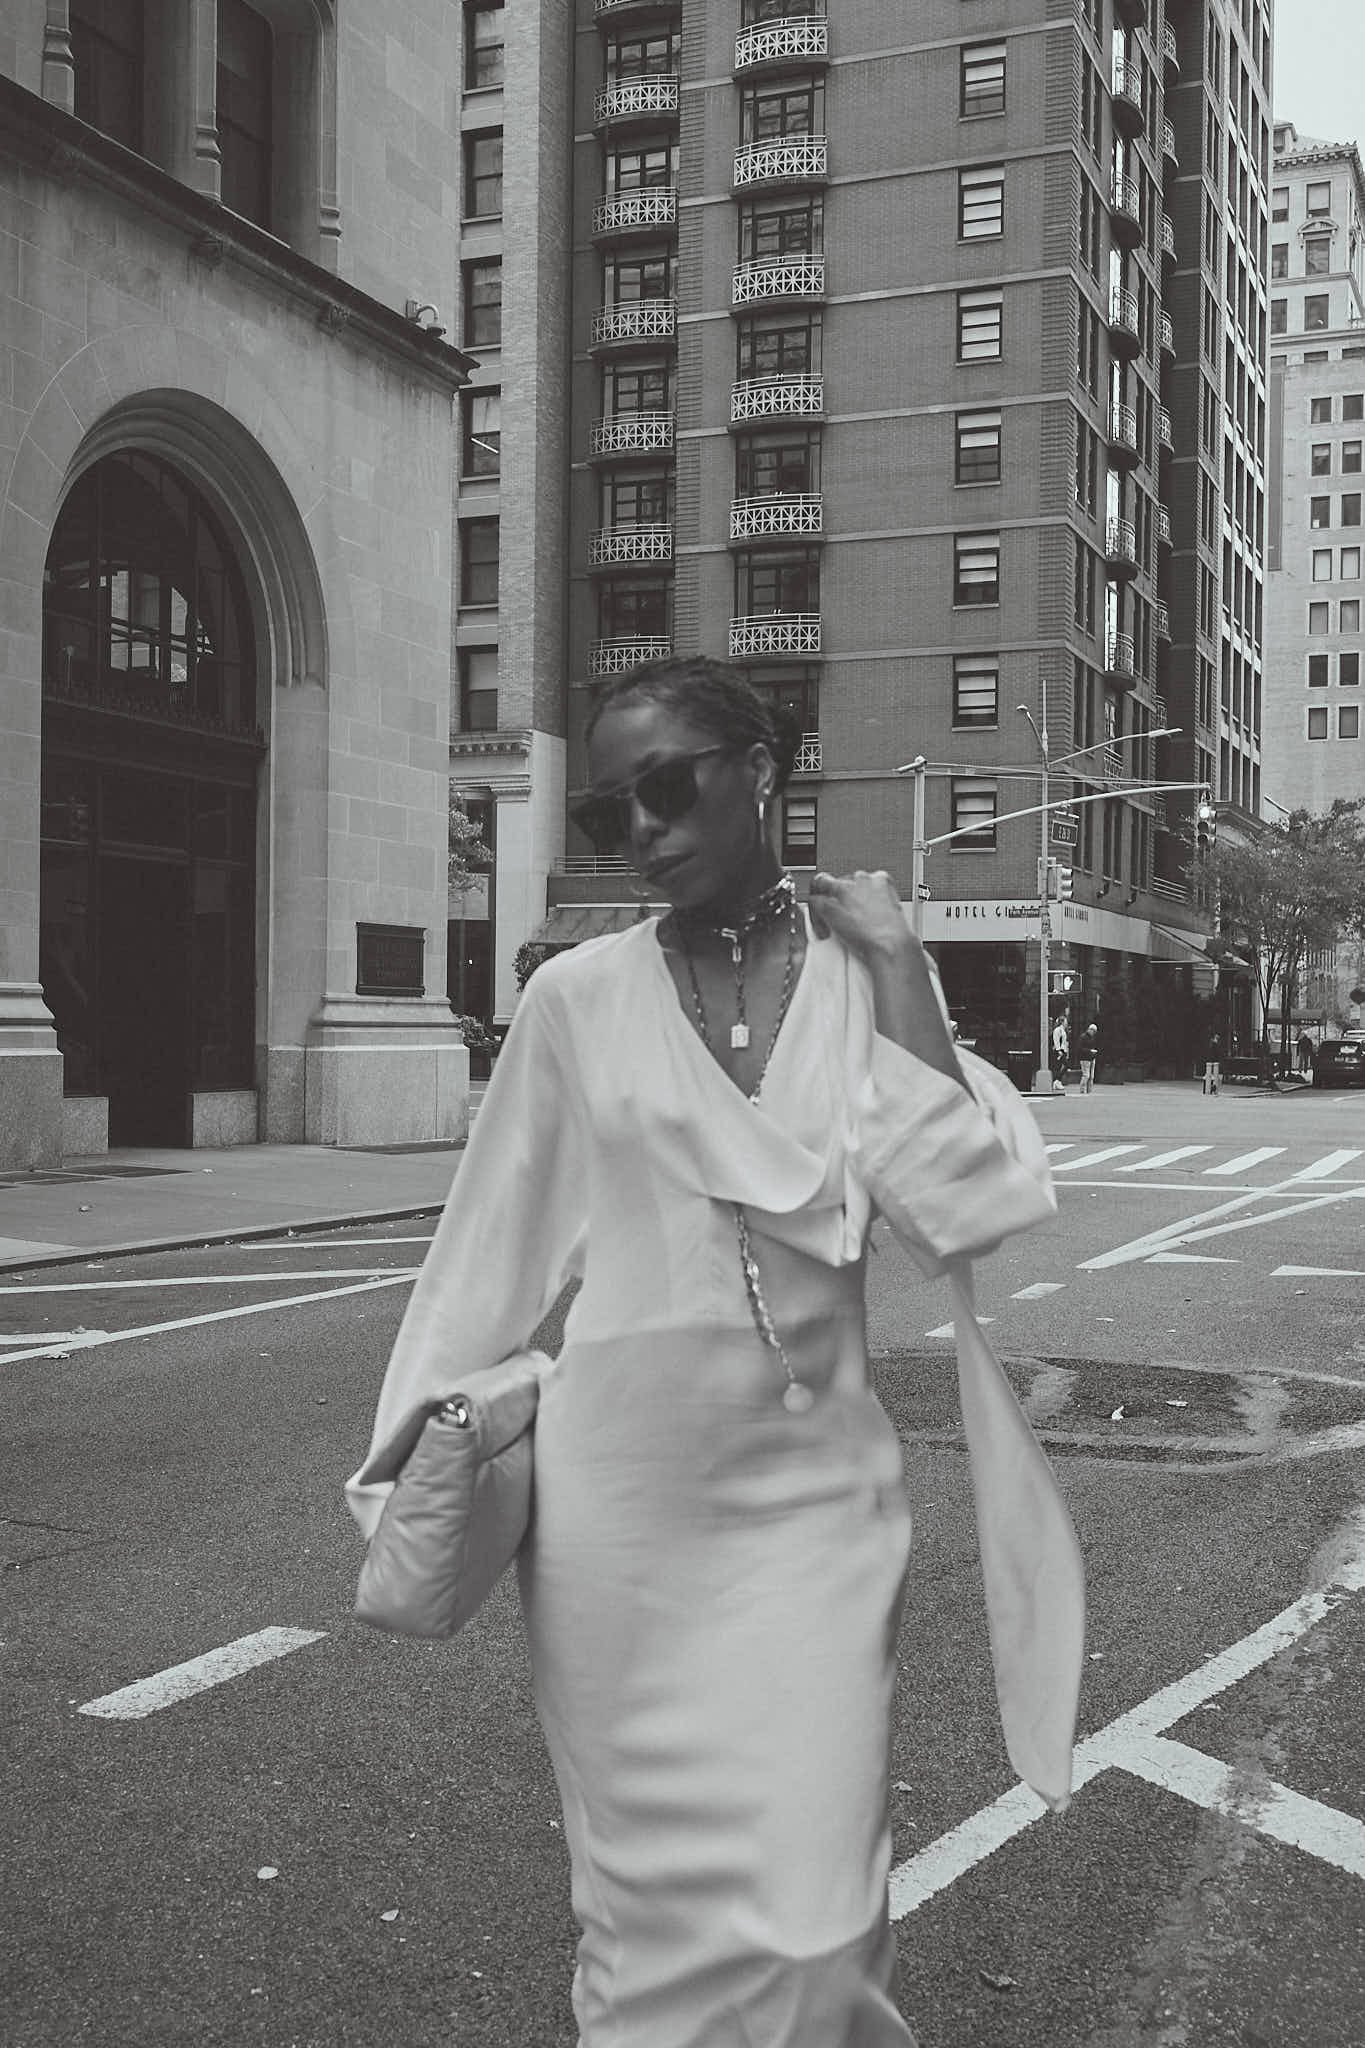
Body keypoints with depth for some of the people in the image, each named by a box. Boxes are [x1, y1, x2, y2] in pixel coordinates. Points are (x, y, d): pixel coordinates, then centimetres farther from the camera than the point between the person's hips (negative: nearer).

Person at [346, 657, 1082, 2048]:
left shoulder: (871, 979, -1)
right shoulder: (577, 997, -2)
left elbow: (960, 1212, -12)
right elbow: (497, 1248, 5)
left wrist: (894, 968, -12)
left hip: (812, 1490, 0)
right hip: (619, 1497, 0)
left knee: (808, 1909, 5)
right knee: (652, 1893, 11)